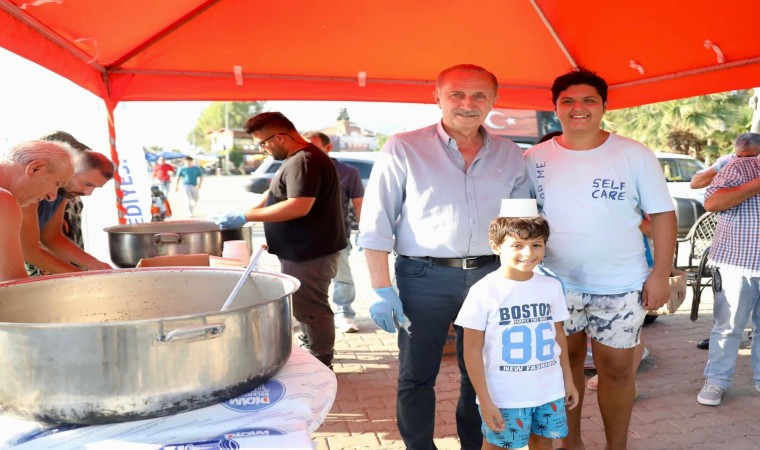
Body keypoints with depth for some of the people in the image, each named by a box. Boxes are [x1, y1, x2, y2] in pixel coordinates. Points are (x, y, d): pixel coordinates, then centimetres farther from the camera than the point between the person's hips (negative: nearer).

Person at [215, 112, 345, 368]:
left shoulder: (305, 161, -21)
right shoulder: (298, 159, 14)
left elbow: (298, 207, -30)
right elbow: (276, 195, 21)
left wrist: (246, 216, -24)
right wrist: (242, 215, 12)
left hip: (309, 252, -11)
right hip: (304, 250, 11)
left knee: (310, 308, 0)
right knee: (305, 306, 22)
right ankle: (309, 350, 37)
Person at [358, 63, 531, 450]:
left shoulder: (509, 155, 7)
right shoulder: (403, 149, -5)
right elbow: (376, 225, -7)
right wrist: (382, 290, -11)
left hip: (490, 276, 4)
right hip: (424, 277, -3)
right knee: (417, 376, 8)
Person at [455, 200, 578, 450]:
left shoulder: (552, 287, 0)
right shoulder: (484, 291, -15)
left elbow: (558, 336, 11)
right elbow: (472, 350, -12)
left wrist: (568, 380, 13)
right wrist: (485, 400, -13)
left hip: (549, 391, 4)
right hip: (504, 395, -4)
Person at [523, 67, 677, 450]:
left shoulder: (635, 155, -5)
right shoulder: (535, 158, 0)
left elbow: (662, 214, -3)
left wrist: (660, 274, -8)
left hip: (620, 286, -2)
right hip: (555, 283, 2)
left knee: (616, 369, 9)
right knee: (565, 363, 16)